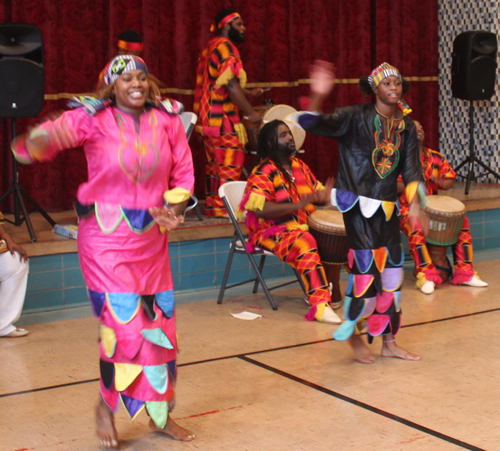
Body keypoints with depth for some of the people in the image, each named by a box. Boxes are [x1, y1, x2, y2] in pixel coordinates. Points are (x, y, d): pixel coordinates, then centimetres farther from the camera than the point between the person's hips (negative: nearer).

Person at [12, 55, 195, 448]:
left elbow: (184, 174, 9)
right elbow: (58, 131, -24)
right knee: (124, 322, -11)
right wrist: (37, 141, -47)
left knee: (160, 324, 9)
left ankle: (160, 414, 27)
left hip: (152, 239, 4)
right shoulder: (94, 119, -8)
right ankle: (106, 406, 14)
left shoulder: (167, 121, 2)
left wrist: (170, 208, -8)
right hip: (106, 238, -4)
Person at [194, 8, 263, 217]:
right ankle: (223, 208, -5)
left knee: (214, 164, 15)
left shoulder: (210, 48, 19)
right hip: (223, 120, -10)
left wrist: (249, 92, 25)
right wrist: (250, 112, -15)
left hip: (207, 117, 10)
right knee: (230, 165, -6)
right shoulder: (225, 47, -12)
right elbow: (231, 85, -20)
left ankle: (212, 206, 21)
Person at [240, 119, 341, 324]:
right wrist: (299, 205, -25)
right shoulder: (263, 173, -8)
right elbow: (260, 209, -20)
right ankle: (320, 304, -41)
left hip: (303, 227, 7)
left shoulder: (299, 166, 16)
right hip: (272, 232, -7)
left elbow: (317, 191, 21)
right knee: (304, 242, -36)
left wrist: (324, 195, -5)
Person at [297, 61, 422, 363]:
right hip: (359, 204, -6)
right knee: (367, 270, -10)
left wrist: (415, 202, -9)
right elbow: (312, 124, -18)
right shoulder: (356, 117, -8)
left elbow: (411, 169, 5)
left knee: (392, 272, 8)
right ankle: (354, 335, 11)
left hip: (388, 206, 6)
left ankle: (389, 342, 20)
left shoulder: (406, 126, 7)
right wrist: (318, 96, -35)